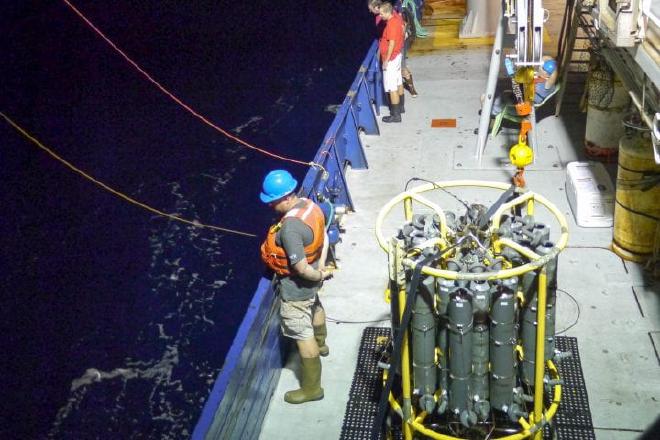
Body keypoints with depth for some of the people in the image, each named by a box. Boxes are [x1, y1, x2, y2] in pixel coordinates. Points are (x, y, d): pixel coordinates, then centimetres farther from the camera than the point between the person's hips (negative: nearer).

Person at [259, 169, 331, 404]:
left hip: (296, 286, -10)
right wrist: (321, 267, -1)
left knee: (302, 334, 4)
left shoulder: (289, 228, -36)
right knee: (315, 307, 34)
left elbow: (301, 268, -32)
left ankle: (312, 387, 18)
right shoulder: (310, 205, -9)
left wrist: (319, 275, -14)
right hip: (311, 283, 10)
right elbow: (324, 236, 3)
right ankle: (320, 344, 63)